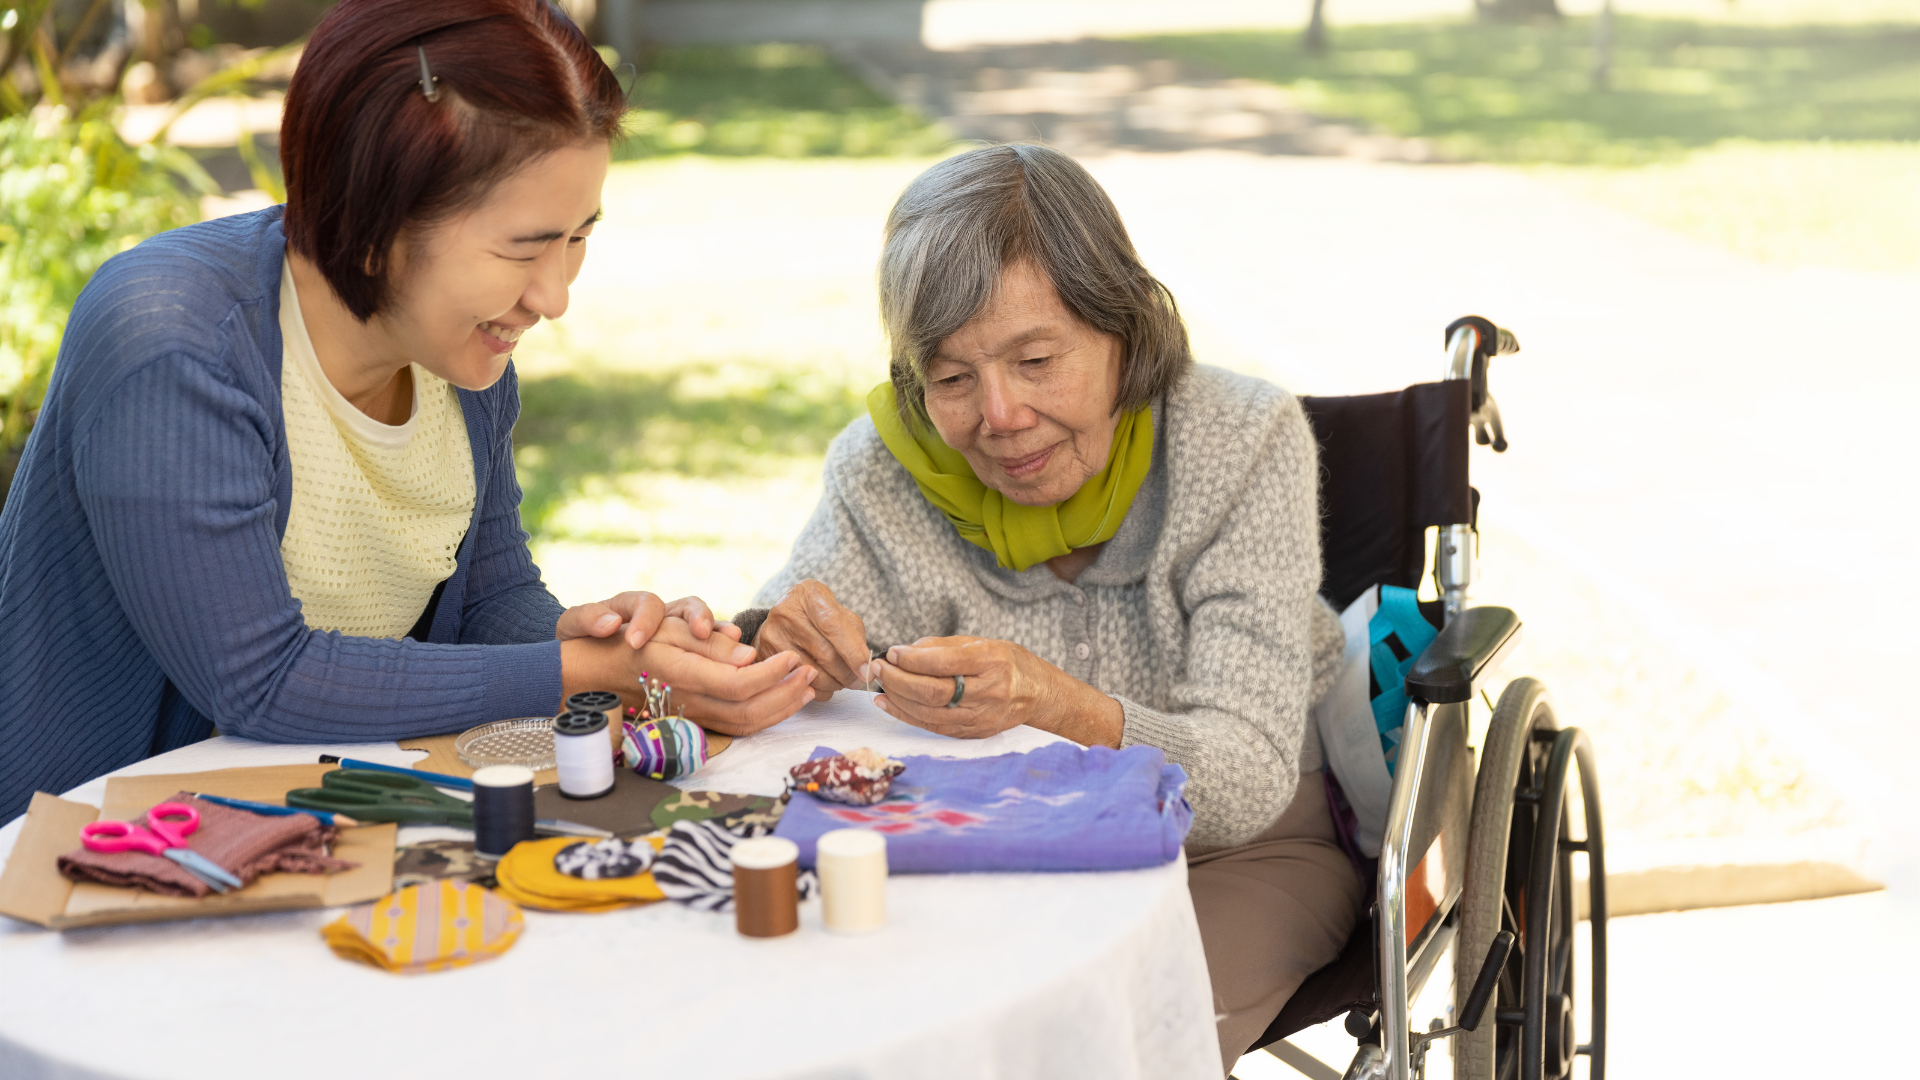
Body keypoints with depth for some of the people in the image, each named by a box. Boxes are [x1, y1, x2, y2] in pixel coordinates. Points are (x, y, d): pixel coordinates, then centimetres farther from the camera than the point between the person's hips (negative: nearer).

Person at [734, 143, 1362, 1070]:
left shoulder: (1242, 441, -17)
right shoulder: (883, 470, -11)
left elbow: (1249, 783, -24)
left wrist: (1053, 707, -43)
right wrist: (773, 657, -35)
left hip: (1237, 857, -2)